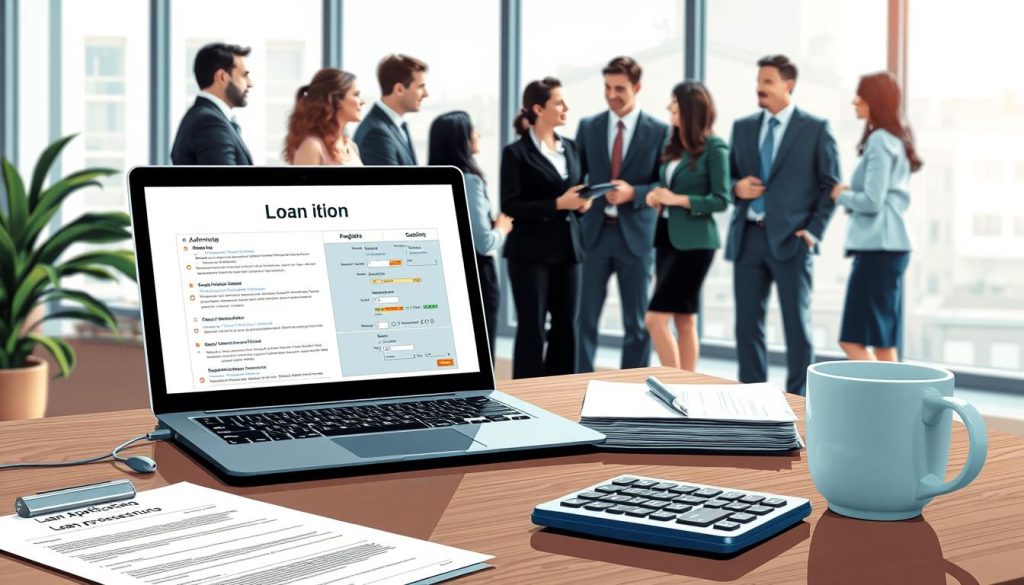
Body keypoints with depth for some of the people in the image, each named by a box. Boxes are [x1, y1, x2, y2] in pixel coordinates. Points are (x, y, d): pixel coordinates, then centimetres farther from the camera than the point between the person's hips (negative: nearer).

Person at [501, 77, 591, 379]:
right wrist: (558, 204, -19)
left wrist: (582, 202, -1)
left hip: (567, 248, 6)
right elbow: (510, 206, -12)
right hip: (531, 251, -6)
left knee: (565, 325, 8)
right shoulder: (516, 152, -6)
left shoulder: (570, 147, 13)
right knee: (532, 327, -2)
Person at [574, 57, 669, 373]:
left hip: (635, 235, -2)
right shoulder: (588, 126, 8)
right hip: (596, 231, 2)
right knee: (586, 317, 1)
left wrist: (633, 193, -17)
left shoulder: (659, 131, 0)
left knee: (636, 321, 7)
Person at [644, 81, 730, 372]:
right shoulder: (673, 146, 13)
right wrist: (655, 196, -5)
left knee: (655, 318, -12)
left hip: (694, 241, -8)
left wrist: (678, 199, -18)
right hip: (667, 237, 8)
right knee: (684, 322, 10)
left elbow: (722, 200, -12)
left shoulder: (714, 147, -9)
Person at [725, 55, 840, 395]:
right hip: (748, 238, 4)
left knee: (797, 324, 1)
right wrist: (737, 187, -4)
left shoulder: (815, 129, 0)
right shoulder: (743, 127, 13)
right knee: (747, 322, 6)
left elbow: (830, 185, 0)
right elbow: (730, 176, 19)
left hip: (790, 239, -4)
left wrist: (814, 232, -8)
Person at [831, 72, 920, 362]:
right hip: (891, 245, 10)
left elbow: (871, 202, -18)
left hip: (877, 247, -10)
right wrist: (851, 195, 11)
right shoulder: (896, 140, 18)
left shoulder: (880, 141, -12)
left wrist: (842, 195, 0)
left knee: (853, 340, -8)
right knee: (882, 343, 11)